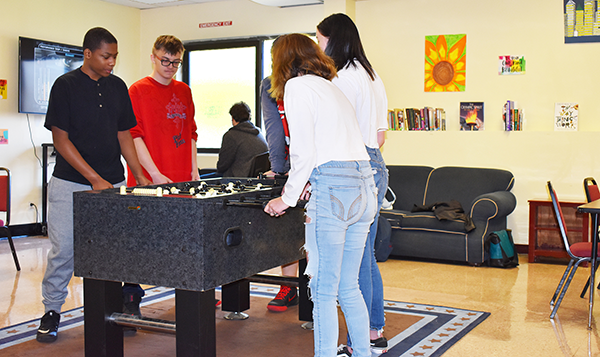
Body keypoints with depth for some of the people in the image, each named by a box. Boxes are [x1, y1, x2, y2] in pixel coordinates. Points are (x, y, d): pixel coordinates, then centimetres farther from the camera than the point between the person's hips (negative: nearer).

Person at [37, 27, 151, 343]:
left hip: (113, 184, 4)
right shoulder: (66, 85, -5)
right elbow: (60, 139, -8)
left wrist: (140, 176, 5)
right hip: (70, 184, -4)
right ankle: (51, 311, 17)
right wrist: (95, 179, -14)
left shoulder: (117, 86, 10)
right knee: (63, 249, 0)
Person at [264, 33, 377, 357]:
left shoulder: (297, 86, 0)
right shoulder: (333, 88, 24)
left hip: (332, 189, -8)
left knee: (324, 290, -1)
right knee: (348, 288, 15)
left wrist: (288, 198, 2)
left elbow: (303, 152, -8)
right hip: (364, 187, 9)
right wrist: (307, 183, 30)